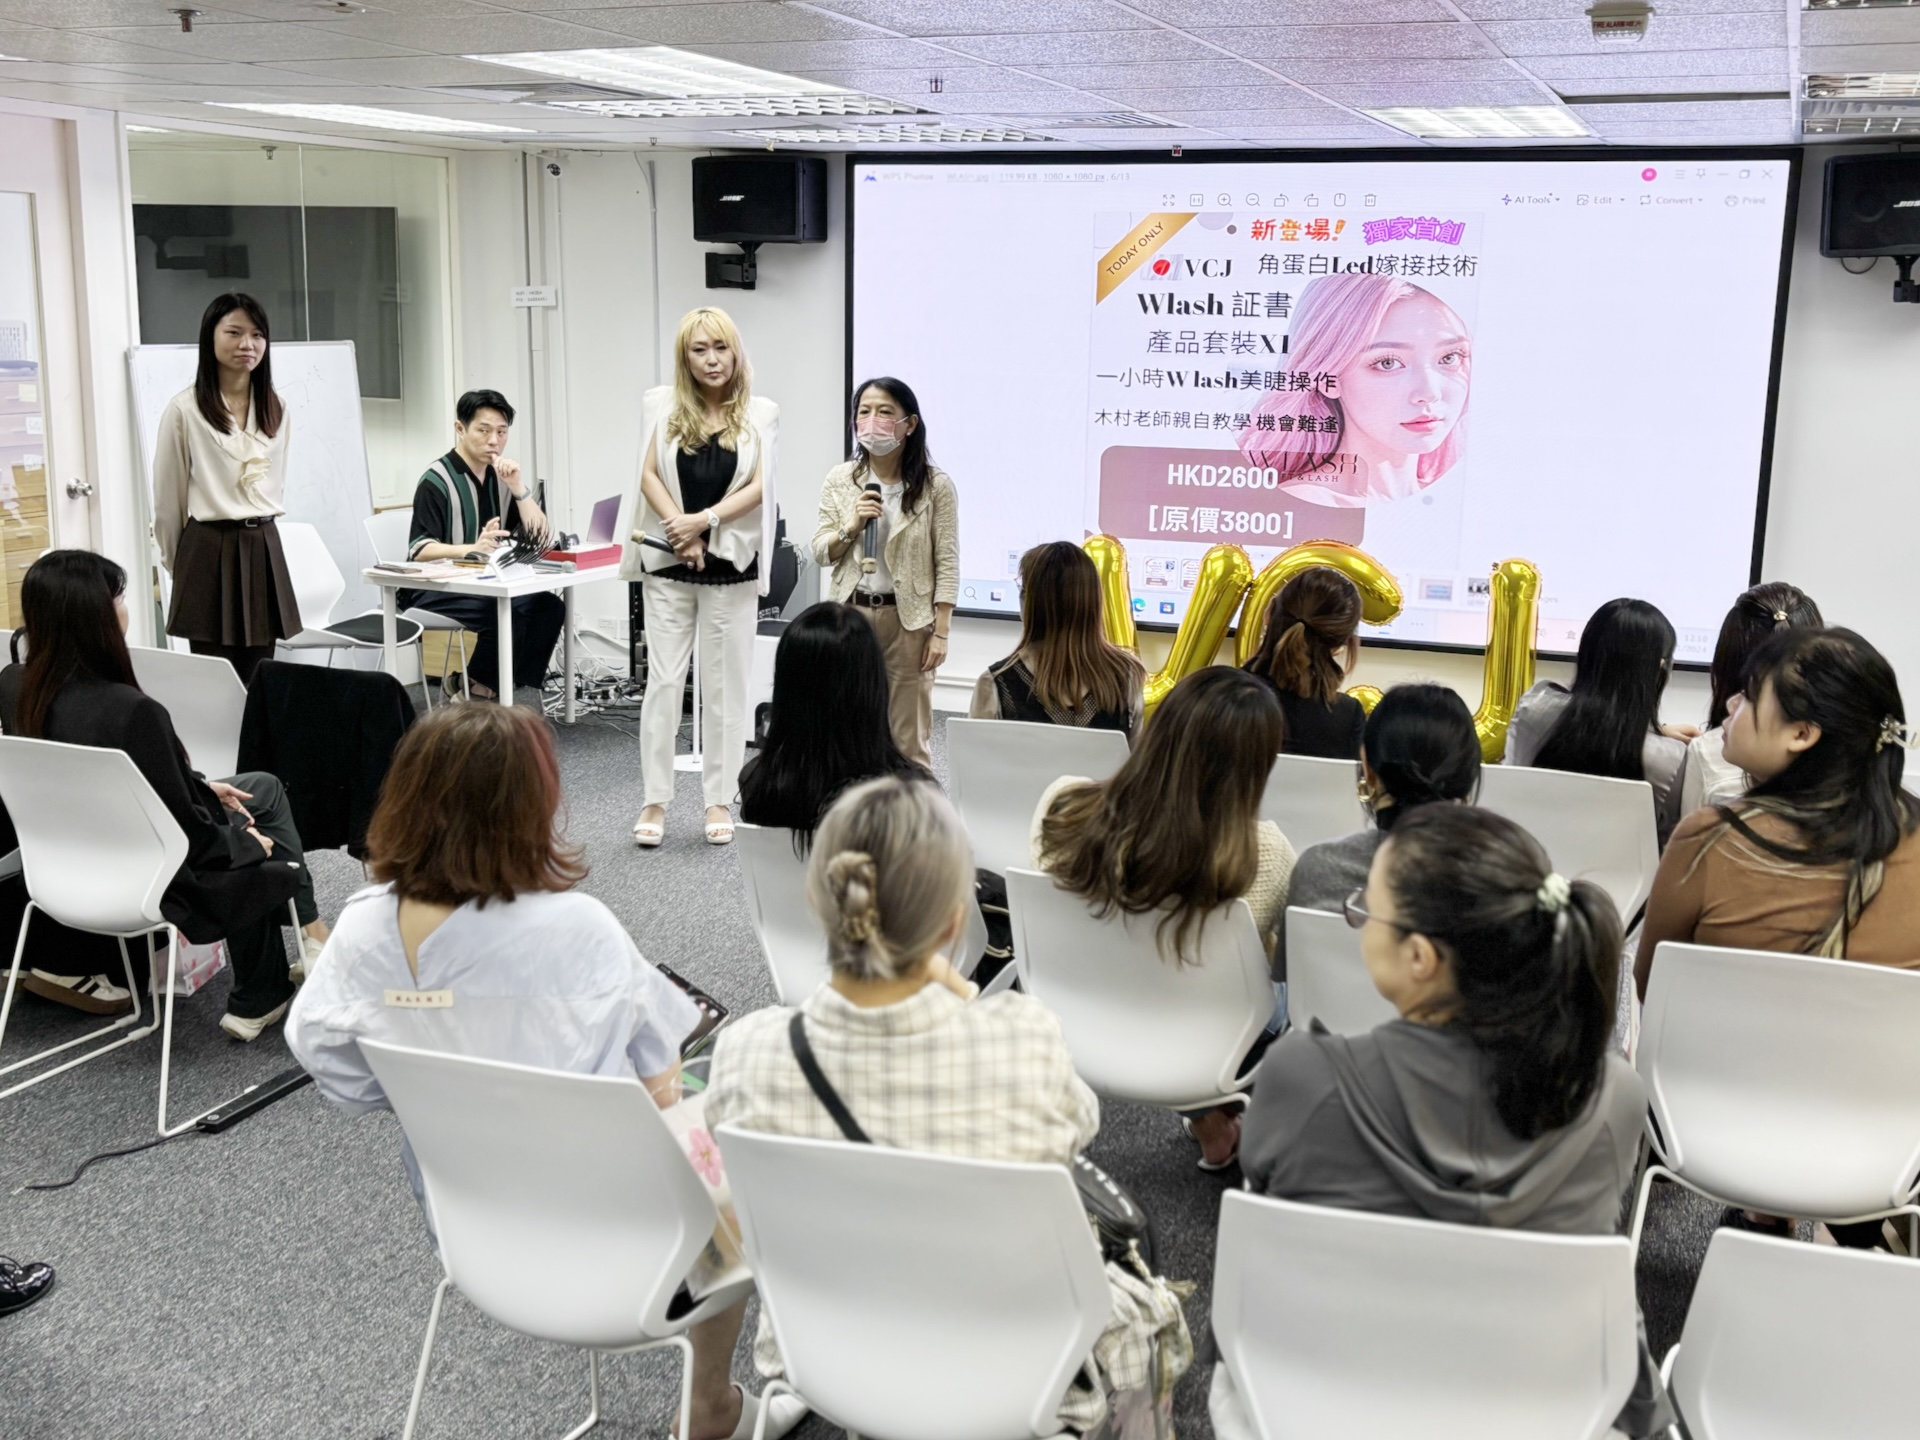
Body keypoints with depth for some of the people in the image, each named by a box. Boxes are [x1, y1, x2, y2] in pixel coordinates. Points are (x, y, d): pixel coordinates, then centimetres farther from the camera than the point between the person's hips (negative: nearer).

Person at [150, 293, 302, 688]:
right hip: (210, 551, -5)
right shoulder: (184, 410, -7)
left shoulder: (276, 411, 10)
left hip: (265, 551, 5)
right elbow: (167, 498, 0)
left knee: (258, 680, 7)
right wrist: (178, 562, 7)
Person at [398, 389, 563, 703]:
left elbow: (538, 536, 1)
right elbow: (419, 551, -21)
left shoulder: (501, 476, 8)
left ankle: (506, 688, -12)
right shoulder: (436, 481, -12)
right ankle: (476, 689, -12)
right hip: (433, 590, -6)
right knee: (508, 612, -31)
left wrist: (518, 487, -14)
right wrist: (473, 548, -38)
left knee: (550, 606, -19)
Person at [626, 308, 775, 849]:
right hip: (667, 564, 1)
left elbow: (758, 487, -5)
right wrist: (681, 534, -11)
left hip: (732, 564, 0)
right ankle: (655, 801, 7)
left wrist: (703, 521, -15)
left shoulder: (759, 414, 2)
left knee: (725, 684, 5)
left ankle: (719, 800, 14)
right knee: (663, 681, 1)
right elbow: (649, 475, 0)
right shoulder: (664, 407, 5)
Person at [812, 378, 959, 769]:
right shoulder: (839, 480, 4)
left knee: (908, 738, 3)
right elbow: (820, 554, 5)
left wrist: (941, 631, -9)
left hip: (908, 618, -3)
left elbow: (946, 564, -5)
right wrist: (851, 527, -14)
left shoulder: (935, 485, -5)